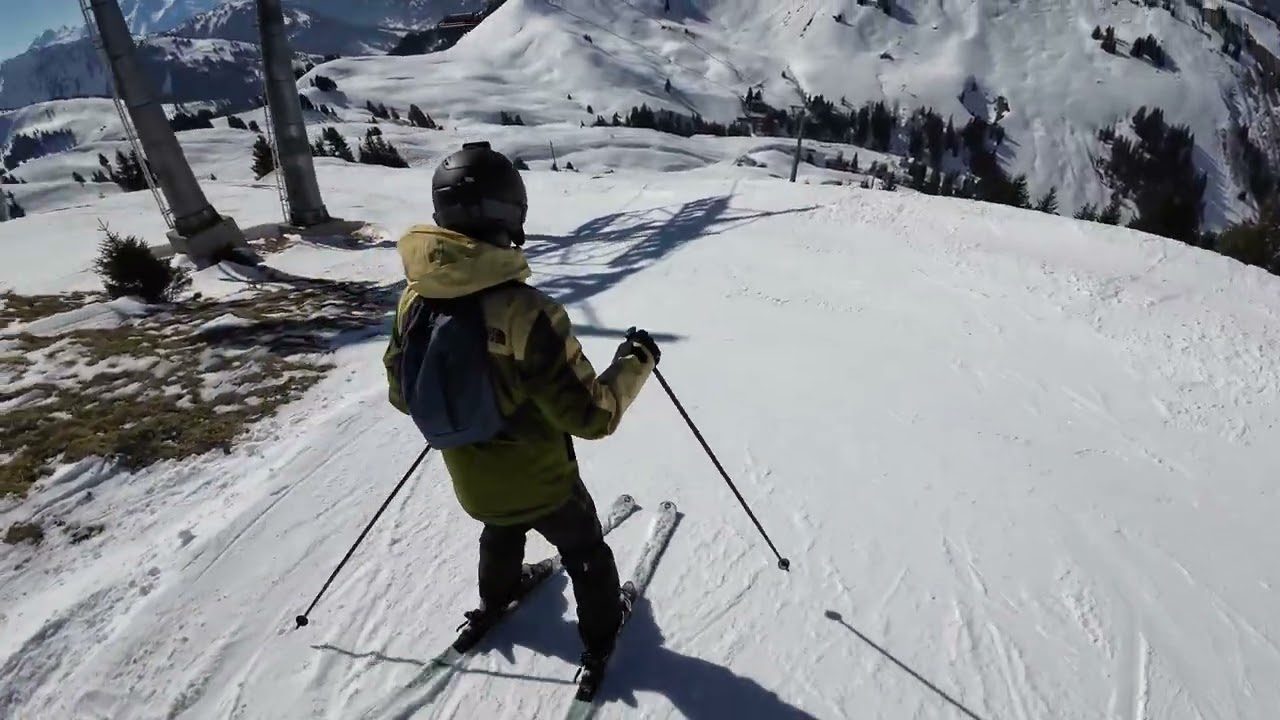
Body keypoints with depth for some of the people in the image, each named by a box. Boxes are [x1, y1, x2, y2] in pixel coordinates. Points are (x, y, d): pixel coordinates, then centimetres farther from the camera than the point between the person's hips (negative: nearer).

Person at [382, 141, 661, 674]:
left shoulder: (414, 300, -14)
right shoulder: (525, 311, -34)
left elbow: (402, 395, 1)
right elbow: (592, 415, -28)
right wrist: (635, 363, -11)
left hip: (472, 483, 5)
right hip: (539, 482, -5)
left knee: (501, 533, 37)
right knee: (584, 550, 24)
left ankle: (494, 601, 62)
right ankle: (601, 637, 46)